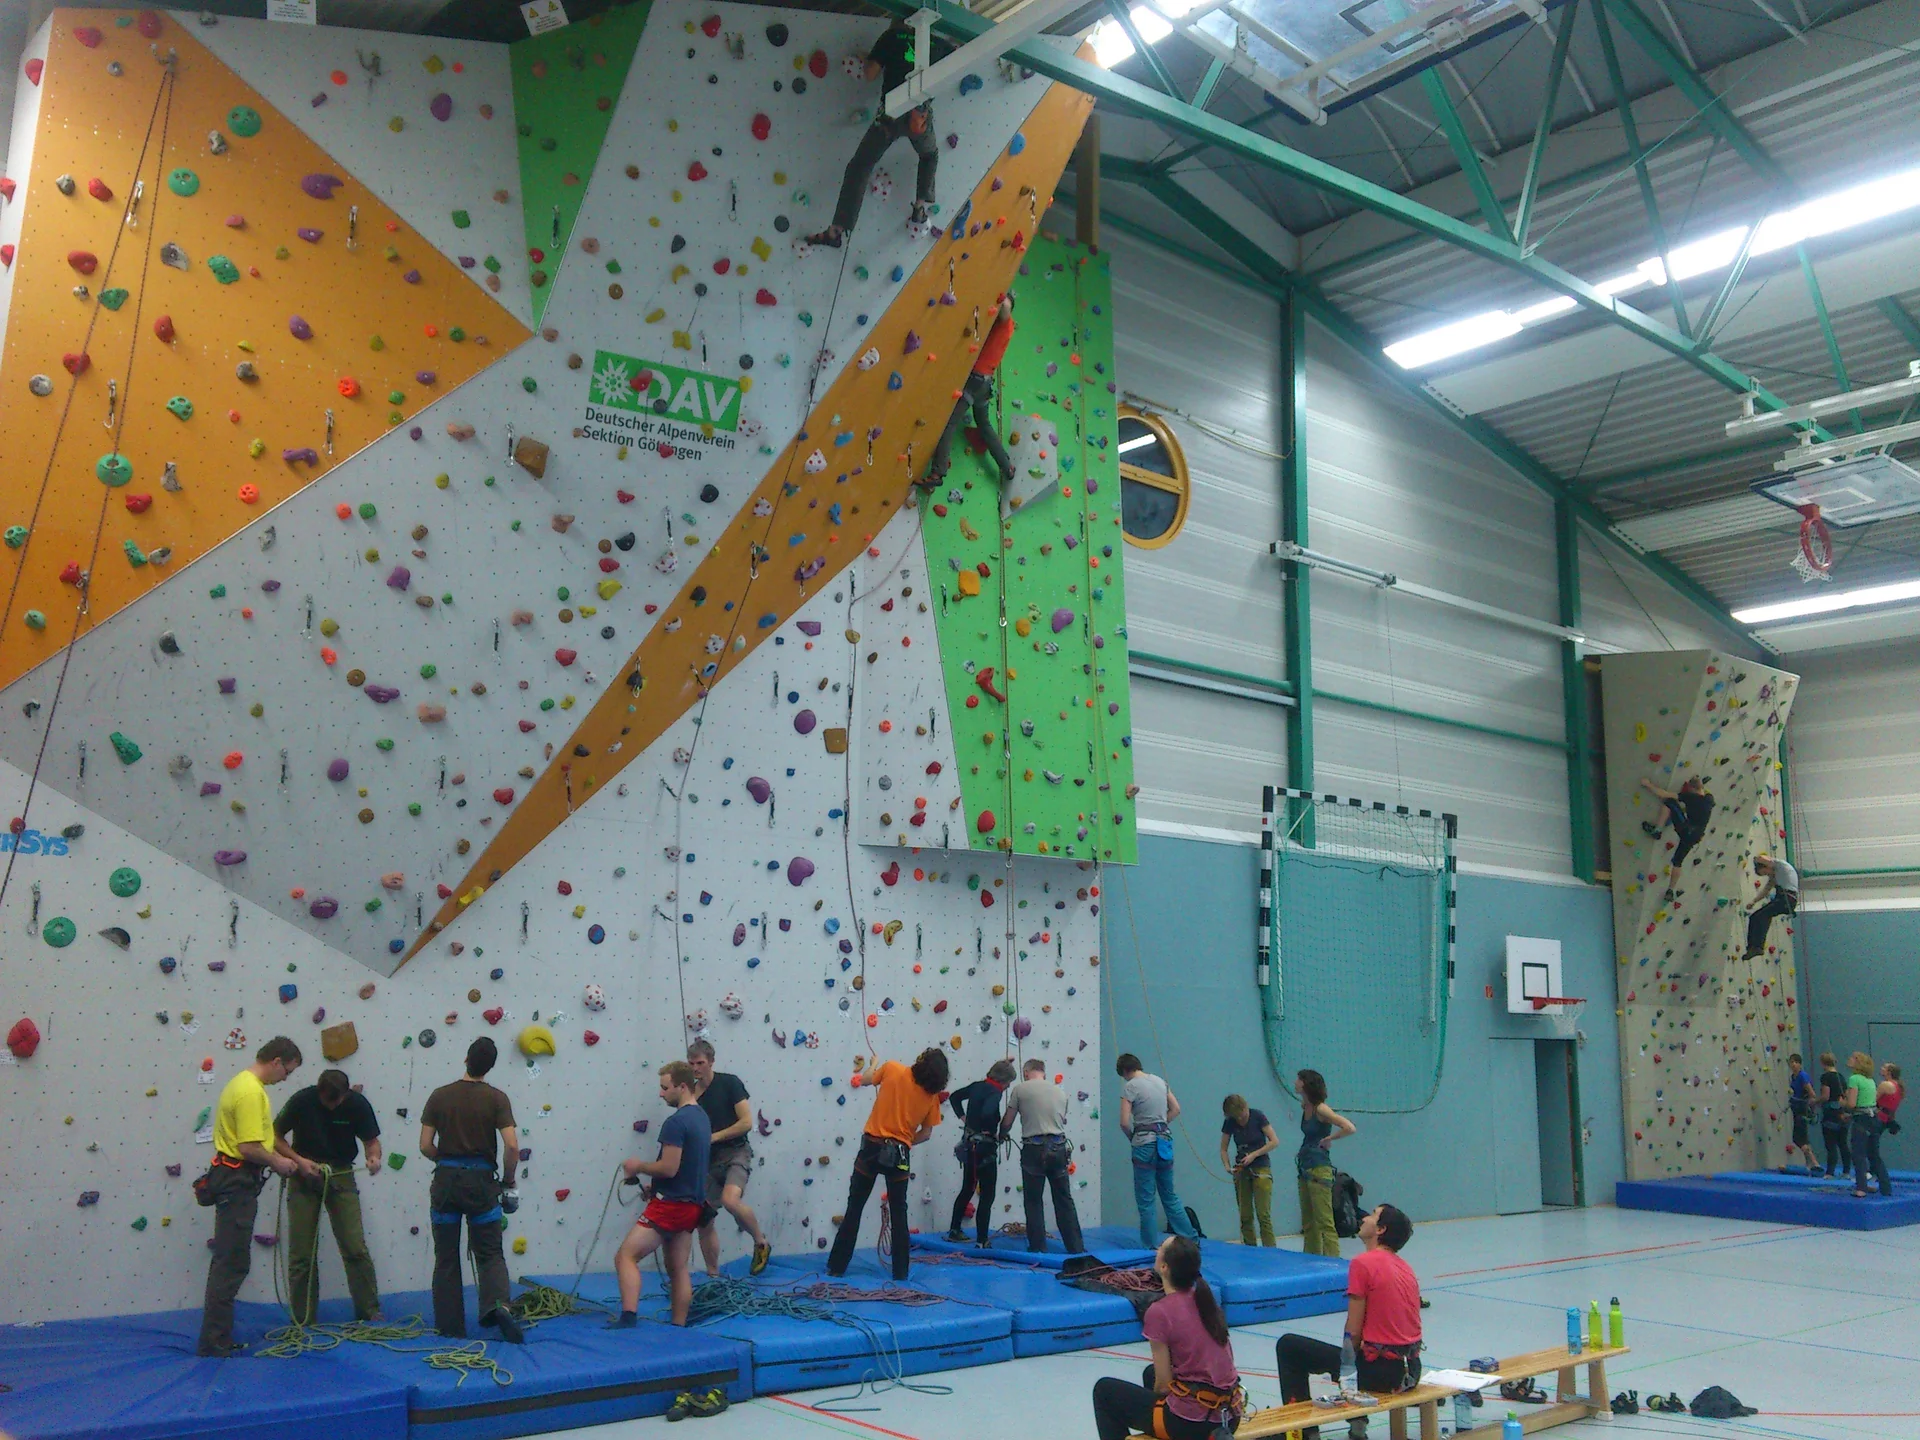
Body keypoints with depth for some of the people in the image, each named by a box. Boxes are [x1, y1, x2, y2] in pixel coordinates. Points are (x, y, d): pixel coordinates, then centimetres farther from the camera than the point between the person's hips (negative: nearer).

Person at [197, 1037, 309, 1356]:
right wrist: (278, 1162, -8)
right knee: (232, 1264, -6)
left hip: (234, 1180, 11)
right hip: (238, 1183, -11)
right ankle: (214, 1342, -2)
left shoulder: (244, 1083, 15)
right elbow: (250, 1148, -26)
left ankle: (218, 1338, 21)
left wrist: (297, 1161, 23)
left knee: (229, 1262, 14)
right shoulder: (251, 1092, -20)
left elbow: (260, 1138, 25)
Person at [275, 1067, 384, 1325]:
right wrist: (299, 1161, -18)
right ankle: (302, 1319, 12)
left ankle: (369, 1311, 5)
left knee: (355, 1248, -5)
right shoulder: (302, 1100, -15)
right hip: (304, 1178, 0)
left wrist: (374, 1156, -26)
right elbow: (275, 1136, -4)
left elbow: (372, 1140, -3)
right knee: (301, 1253, 1)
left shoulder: (357, 1104, -13)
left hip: (341, 1176, 0)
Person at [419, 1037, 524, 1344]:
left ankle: (450, 1327, 12)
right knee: (490, 1253, 8)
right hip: (481, 1181, -1)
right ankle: (497, 1304, -18)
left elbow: (425, 1146, 1)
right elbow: (512, 1146, -12)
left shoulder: (440, 1096, 0)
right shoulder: (497, 1098, -6)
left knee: (446, 1258, 11)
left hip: (446, 1180, 1)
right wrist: (508, 1183, 2)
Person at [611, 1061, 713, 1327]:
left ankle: (628, 1319, -21)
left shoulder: (676, 1122, -18)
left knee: (626, 1257, -10)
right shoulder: (702, 1117, 12)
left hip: (671, 1205, -10)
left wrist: (639, 1166, -7)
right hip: (691, 1205, 10)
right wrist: (651, 1177, 18)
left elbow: (669, 1168, -23)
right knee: (680, 1269, 15)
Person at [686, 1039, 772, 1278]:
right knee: (704, 1221, 3)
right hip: (707, 1160, 6)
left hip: (735, 1153, -6)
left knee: (730, 1200, -31)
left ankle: (761, 1243, -7)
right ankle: (713, 1276, 18)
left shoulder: (729, 1083, -6)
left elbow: (747, 1122, -12)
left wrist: (713, 1137, -13)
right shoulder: (691, 1094, 8)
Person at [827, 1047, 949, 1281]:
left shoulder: (893, 1069, -6)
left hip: (872, 1147, 0)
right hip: (900, 1154, 1)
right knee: (898, 1213, 13)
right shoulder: (932, 1095, -1)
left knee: (854, 1208, 10)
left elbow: (864, 1080, 11)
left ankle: (837, 1266, 14)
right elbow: (926, 1134, 6)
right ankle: (900, 1272, 15)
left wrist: (875, 1066, 30)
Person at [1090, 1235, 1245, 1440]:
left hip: (1192, 1422, -7)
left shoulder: (1160, 1312, -16)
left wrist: (1151, 1404, 12)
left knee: (1105, 1390, 14)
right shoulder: (1204, 1297, 3)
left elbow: (1163, 1384, -10)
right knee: (1151, 1372, 33)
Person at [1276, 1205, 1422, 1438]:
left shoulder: (1362, 1263, -13)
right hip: (1411, 1370, 8)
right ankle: (1357, 1420, 29)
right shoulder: (1405, 1267, 9)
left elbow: (1353, 1333, -12)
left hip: (1382, 1371, -8)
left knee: (1288, 1347, 5)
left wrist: (1348, 1361, 7)